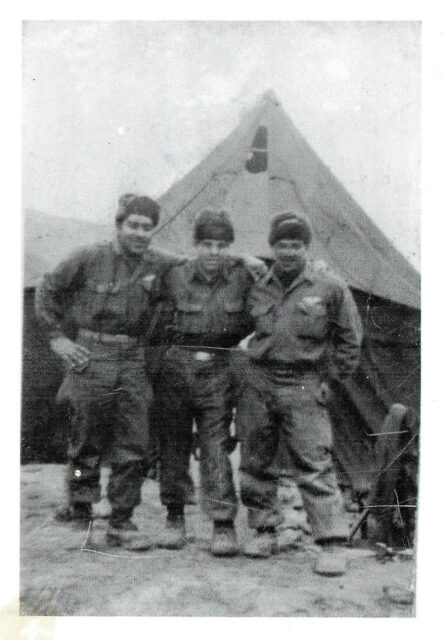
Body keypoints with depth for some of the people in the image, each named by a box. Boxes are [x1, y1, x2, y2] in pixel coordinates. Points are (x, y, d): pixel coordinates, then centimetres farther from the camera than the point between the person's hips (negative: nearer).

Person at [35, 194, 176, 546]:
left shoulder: (160, 266, 5)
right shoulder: (90, 259, -2)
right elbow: (48, 290, 8)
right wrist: (57, 337, 3)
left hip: (133, 362, 2)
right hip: (91, 358, -2)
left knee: (133, 445, 2)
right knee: (87, 440, 4)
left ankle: (122, 518, 14)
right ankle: (80, 506, 19)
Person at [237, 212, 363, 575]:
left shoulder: (330, 287, -1)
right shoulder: (258, 287, 7)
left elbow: (350, 339, 7)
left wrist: (330, 378, 3)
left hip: (303, 387, -4)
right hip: (258, 383, 4)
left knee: (315, 466, -9)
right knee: (256, 463, 8)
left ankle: (332, 545, -5)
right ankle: (264, 532, 22)